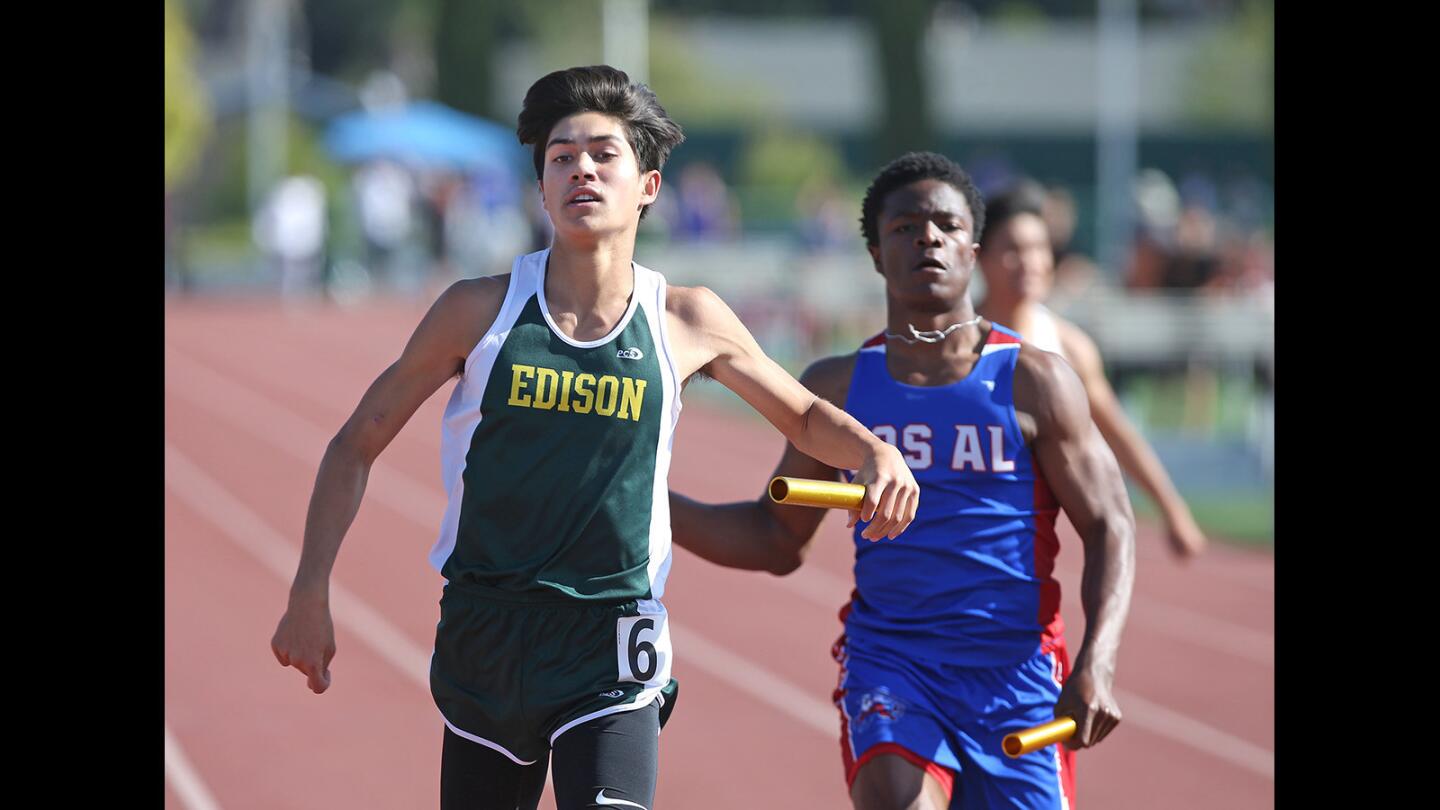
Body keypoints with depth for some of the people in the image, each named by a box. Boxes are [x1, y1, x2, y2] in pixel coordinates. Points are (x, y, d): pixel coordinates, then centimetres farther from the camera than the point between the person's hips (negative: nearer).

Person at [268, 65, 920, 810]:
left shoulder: (689, 322, -1)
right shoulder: (480, 310, -4)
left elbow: (804, 417, 15)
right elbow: (358, 442, 6)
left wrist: (877, 454, -6)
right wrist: (310, 594, 0)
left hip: (609, 658, -1)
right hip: (485, 637, 1)